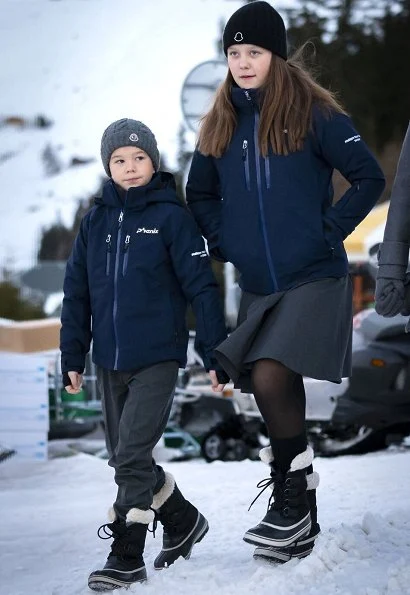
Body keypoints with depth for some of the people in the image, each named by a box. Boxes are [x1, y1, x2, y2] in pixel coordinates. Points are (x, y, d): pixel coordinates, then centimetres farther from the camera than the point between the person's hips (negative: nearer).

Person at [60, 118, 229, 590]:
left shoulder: (171, 216, -4)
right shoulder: (96, 221, 8)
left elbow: (201, 287, -5)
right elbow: (76, 294, 13)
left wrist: (215, 354, -7)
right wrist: (72, 357, 10)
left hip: (158, 357, -6)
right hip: (110, 361, 6)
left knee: (132, 455, -12)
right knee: (124, 458, 12)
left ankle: (126, 557, -2)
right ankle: (182, 521, 30)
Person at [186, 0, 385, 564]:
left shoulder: (314, 112, -7)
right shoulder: (220, 124, 8)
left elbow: (368, 177, -5)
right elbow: (200, 195, 21)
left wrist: (328, 231, -10)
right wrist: (226, 242, 7)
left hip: (315, 281, -5)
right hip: (257, 289, 6)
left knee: (270, 380, -22)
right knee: (282, 401, 8)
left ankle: (294, 501, -6)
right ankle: (300, 525, 19)